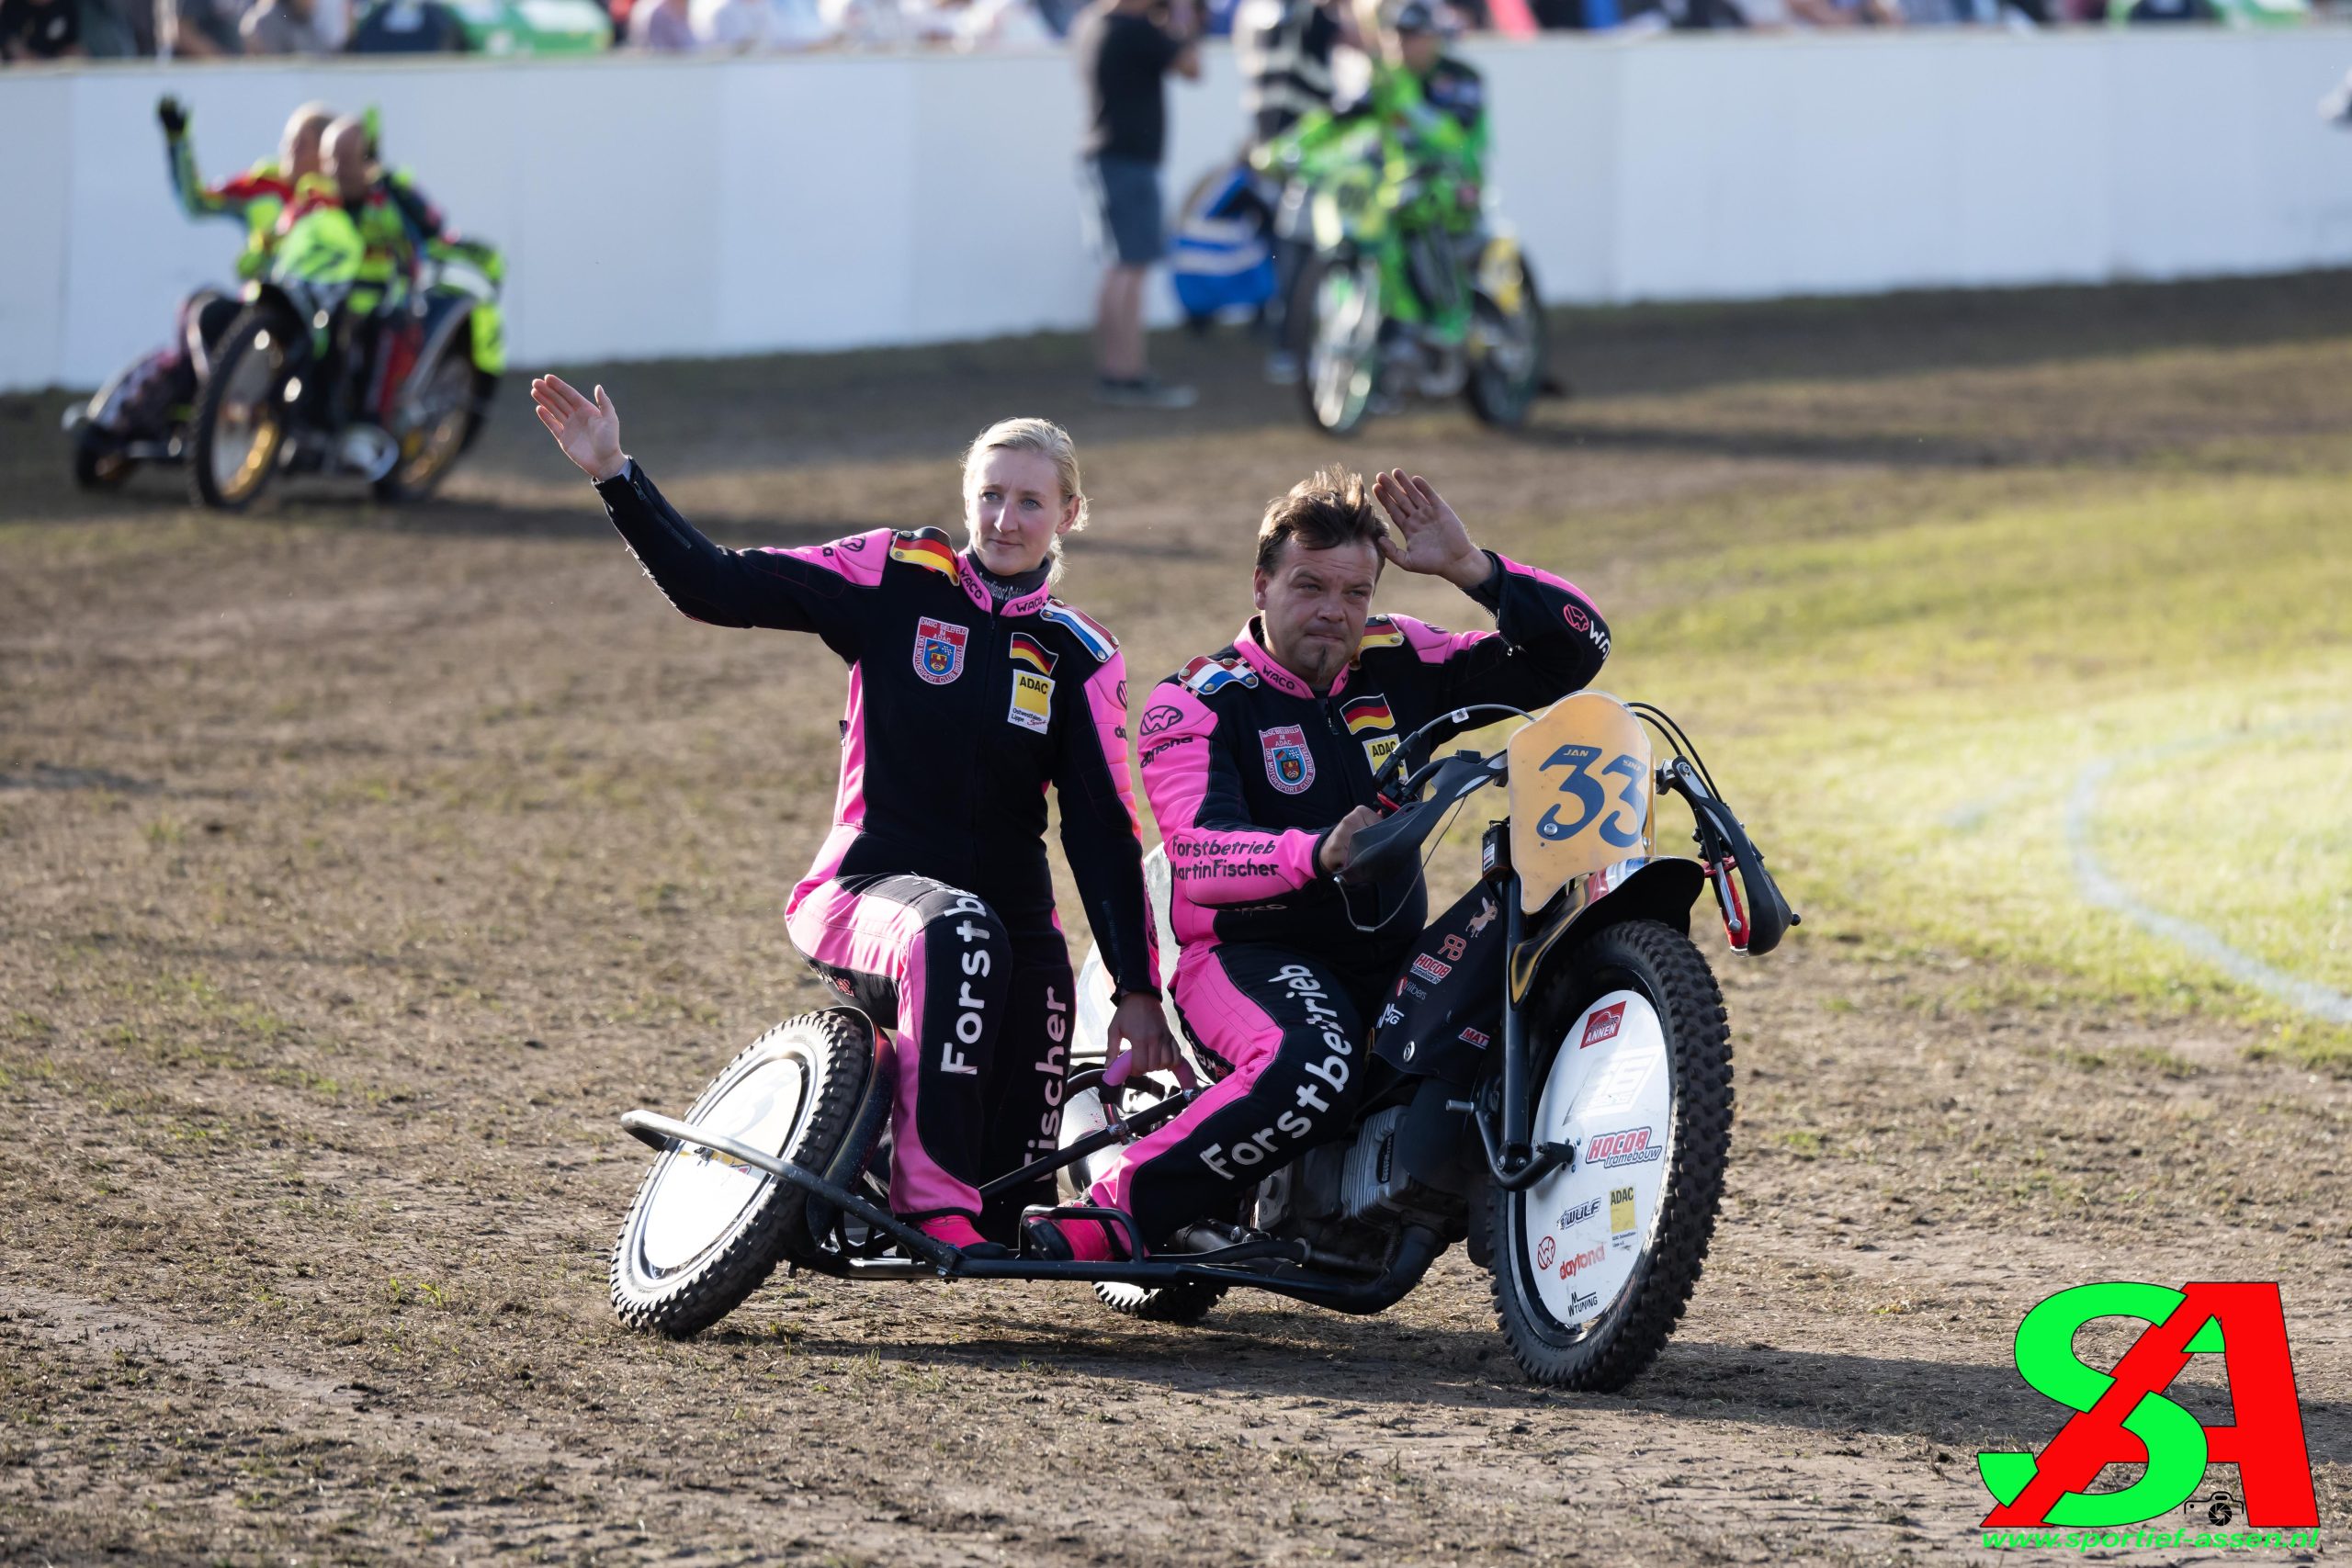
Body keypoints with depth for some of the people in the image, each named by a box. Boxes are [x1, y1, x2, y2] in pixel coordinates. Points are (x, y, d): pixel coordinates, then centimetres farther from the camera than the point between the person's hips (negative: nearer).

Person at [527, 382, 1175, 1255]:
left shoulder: (1080, 659, 6)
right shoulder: (897, 580, 0)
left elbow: (1103, 831, 3)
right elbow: (714, 587, -5)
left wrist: (1138, 990, -3)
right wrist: (615, 475, -16)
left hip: (1014, 919, 3)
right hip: (871, 890, -3)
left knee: (1015, 1204, -4)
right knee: (956, 938, -42)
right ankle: (931, 1205, -39)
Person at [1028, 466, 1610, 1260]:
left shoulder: (1399, 665, 9)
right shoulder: (1195, 704, -5)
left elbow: (1574, 650, 5)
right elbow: (1198, 857, -23)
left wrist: (1470, 567, -9)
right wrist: (1319, 853, -41)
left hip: (1394, 955, 5)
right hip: (1249, 952, -5)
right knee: (1311, 1068, -39)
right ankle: (1102, 1225, -30)